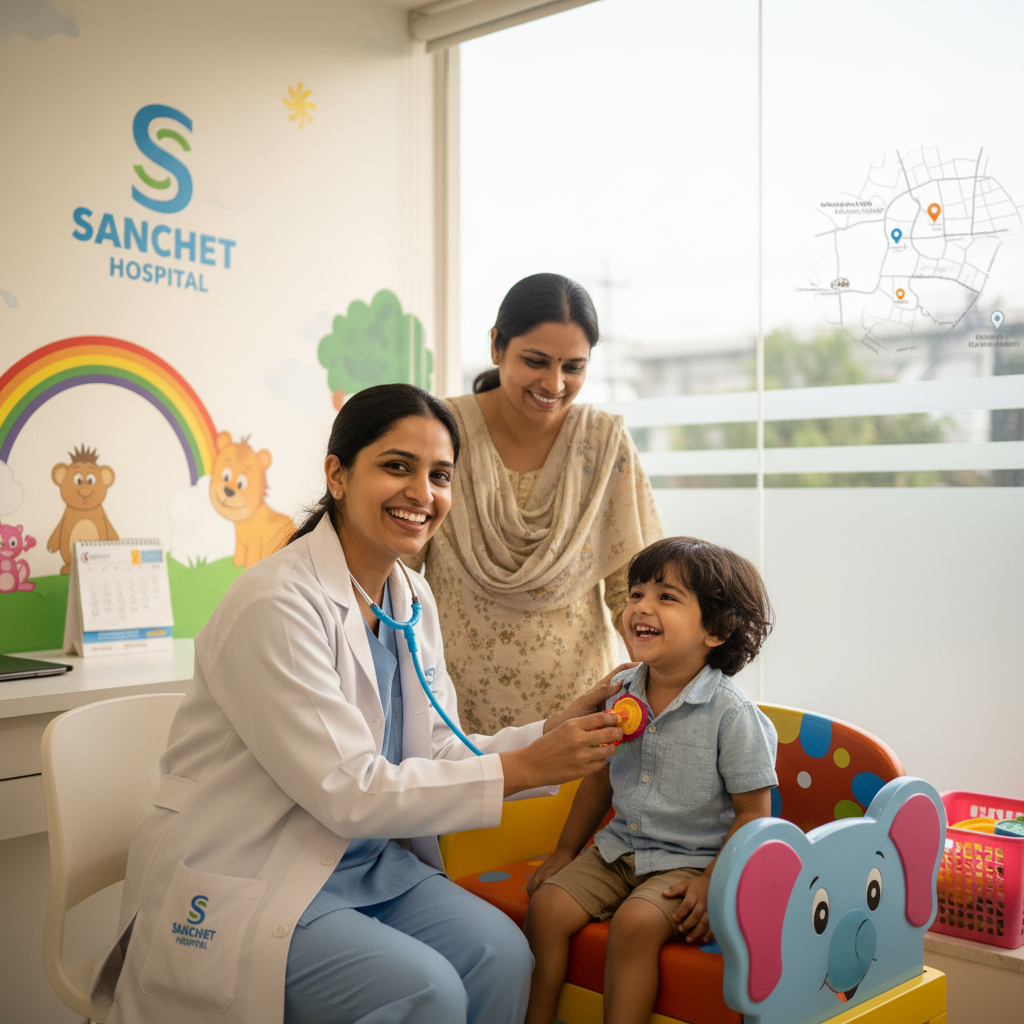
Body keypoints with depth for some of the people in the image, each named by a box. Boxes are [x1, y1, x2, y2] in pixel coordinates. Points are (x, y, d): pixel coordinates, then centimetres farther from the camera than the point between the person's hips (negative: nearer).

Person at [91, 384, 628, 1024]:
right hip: (241, 883, -7)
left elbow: (435, 752, 6)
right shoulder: (276, 604, -22)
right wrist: (527, 767, -23)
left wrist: (558, 734, -10)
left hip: (361, 862, 7)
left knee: (502, 954, -15)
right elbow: (350, 792, -23)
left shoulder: (414, 602, 5)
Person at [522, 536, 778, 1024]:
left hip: (691, 861, -6)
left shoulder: (732, 714, -16)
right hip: (619, 848, 6)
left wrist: (713, 883, -18)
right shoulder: (621, 694, 1)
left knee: (634, 922, -29)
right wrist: (566, 850, 15)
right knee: (546, 905, -10)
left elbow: (752, 811, -11)